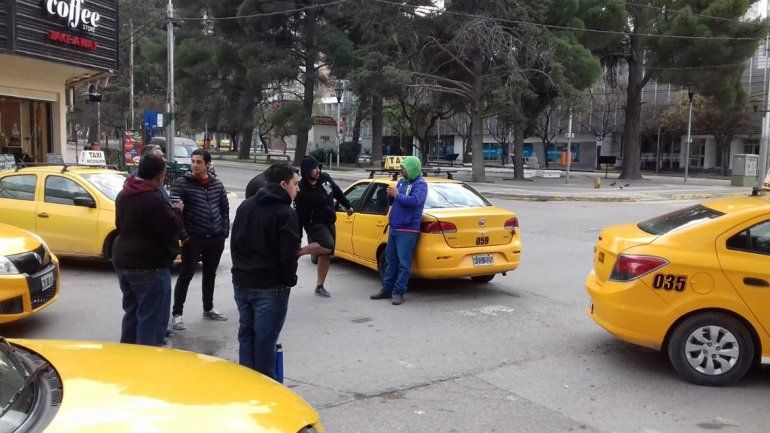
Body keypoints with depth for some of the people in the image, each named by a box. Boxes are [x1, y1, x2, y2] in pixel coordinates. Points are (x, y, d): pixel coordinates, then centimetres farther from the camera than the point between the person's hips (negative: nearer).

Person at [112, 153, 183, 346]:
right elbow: (170, 227, -20)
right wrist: (177, 212, -1)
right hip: (149, 267, -10)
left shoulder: (123, 195, 10)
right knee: (152, 319, -2)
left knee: (132, 312, 22)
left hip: (123, 262, 10)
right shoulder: (153, 200, -21)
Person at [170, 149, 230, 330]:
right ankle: (176, 314, 9)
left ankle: (208, 309, 31)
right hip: (193, 238, -5)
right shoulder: (182, 183, -8)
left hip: (216, 238, 5)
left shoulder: (217, 184, 5)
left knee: (210, 274, 16)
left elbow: (224, 208, 13)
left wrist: (225, 231, 6)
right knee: (186, 275, -1)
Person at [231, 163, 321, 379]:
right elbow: (289, 255, -19)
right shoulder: (285, 213, -16)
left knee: (246, 335, 17)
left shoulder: (245, 206, 7)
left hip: (241, 283, 7)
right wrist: (289, 280, -4)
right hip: (270, 288, -7)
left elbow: (234, 243, 12)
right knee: (265, 341, 2)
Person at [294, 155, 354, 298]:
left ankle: (320, 286, 18)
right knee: (327, 247, -31)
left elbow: (337, 192, 17)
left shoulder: (325, 178, -3)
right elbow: (299, 216, -18)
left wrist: (347, 206, 26)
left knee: (326, 255, 9)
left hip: (329, 222, 7)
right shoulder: (302, 191, -19)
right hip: (315, 223, -7)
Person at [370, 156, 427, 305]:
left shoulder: (420, 184, -8)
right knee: (391, 260, 14)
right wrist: (390, 195, -3)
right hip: (394, 228, 8)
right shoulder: (402, 182, 14)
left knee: (404, 263, -4)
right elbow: (392, 202, 20)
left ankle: (398, 292, 3)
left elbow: (415, 201, -27)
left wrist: (397, 195, -17)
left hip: (408, 231, -8)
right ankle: (387, 289, 22)